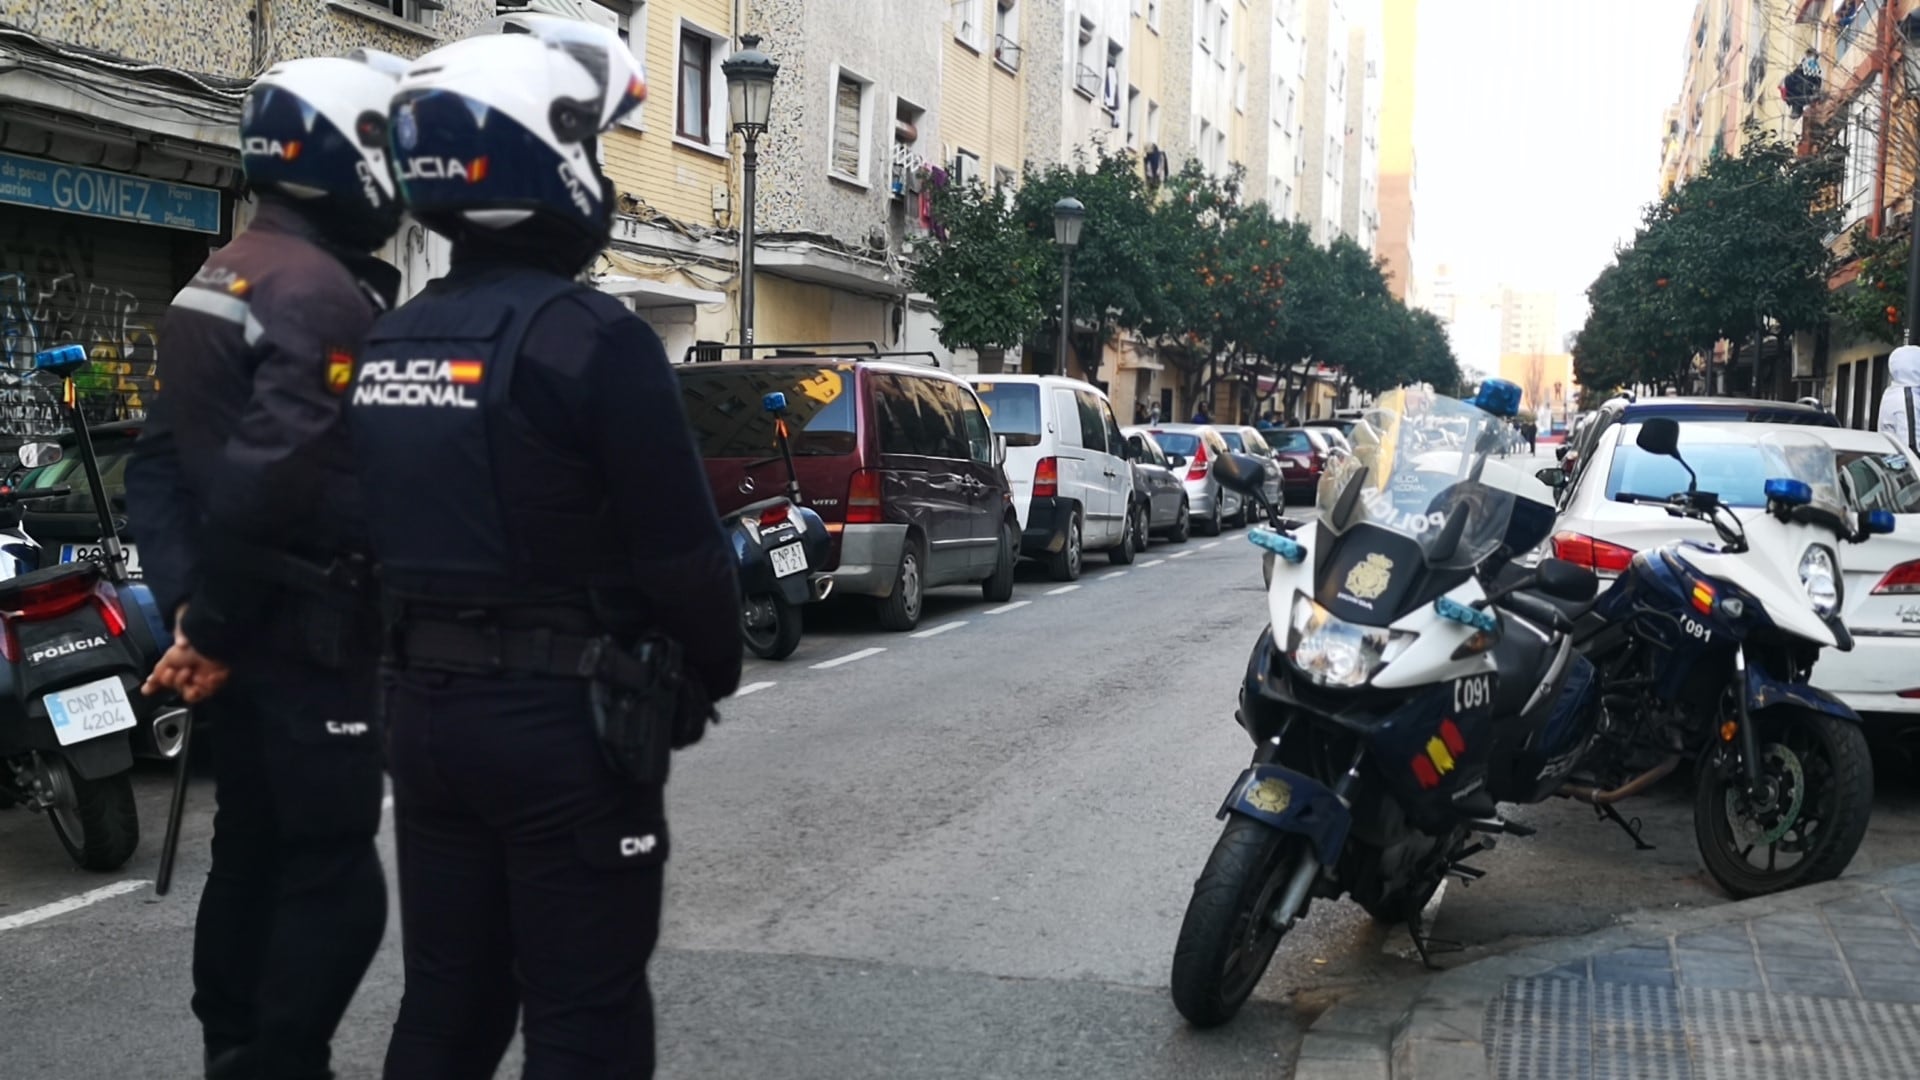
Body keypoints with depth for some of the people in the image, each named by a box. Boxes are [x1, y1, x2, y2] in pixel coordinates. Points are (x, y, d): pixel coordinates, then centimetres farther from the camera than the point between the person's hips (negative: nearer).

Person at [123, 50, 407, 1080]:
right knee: (335, 881, -2)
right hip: (309, 634, -10)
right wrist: (215, 624, -16)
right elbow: (276, 477, -26)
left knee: (250, 858, 18)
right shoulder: (325, 291, -17)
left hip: (241, 630, 10)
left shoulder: (214, 281, 14)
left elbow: (157, 461, 13)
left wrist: (188, 598, 4)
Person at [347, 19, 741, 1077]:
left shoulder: (384, 344, 7)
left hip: (424, 709, 7)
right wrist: (716, 668, 1)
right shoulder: (595, 340, -17)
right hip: (565, 720, -7)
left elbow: (382, 536, 13)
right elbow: (681, 549, -15)